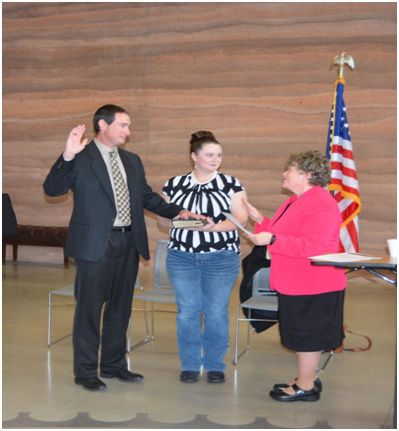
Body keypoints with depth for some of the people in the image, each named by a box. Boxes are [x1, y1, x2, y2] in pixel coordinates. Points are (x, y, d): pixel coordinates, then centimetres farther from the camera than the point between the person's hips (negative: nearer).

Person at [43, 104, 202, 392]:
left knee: (121, 306, 15)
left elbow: (147, 196, 20)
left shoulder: (132, 161, 15)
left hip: (128, 243, 7)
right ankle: (85, 371, 15)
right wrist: (67, 157, -29)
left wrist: (177, 211, 7)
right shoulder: (81, 159, -6)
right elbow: (52, 189, -15)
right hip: (95, 244, -6)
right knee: (90, 307, 2)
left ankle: (114, 363, 29)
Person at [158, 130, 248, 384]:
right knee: (187, 311, 5)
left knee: (216, 312, 2)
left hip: (221, 258, -1)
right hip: (182, 257, 2)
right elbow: (163, 218, 9)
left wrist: (213, 227, -22)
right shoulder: (175, 185, 7)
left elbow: (241, 218, -6)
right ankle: (190, 365, 19)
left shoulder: (231, 185, 2)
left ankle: (215, 365, 17)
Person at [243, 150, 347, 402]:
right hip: (294, 283, 10)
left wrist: (272, 239, -29)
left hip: (312, 286, -10)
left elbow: (313, 247, -29)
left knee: (307, 336, 2)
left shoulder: (320, 204, -20)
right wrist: (260, 220, 11)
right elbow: (286, 236, 20)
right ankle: (307, 379, 31)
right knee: (303, 334, 18)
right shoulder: (297, 200, 14)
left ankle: (306, 387, 14)